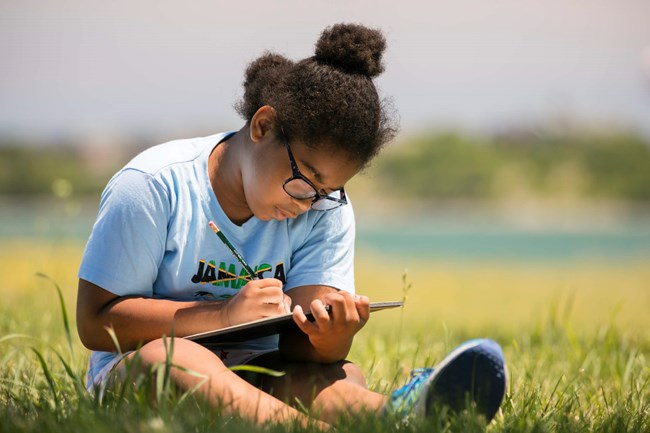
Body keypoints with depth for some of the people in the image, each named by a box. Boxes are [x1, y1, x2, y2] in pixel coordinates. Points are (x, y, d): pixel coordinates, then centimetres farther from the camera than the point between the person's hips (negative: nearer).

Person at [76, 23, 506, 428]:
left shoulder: (326, 212, 2)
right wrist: (225, 315, -23)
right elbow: (95, 322, -13)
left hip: (257, 379, 4)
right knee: (167, 357, -38)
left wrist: (330, 338, -34)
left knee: (344, 377, -25)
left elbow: (298, 346, -8)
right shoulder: (152, 187, -11)